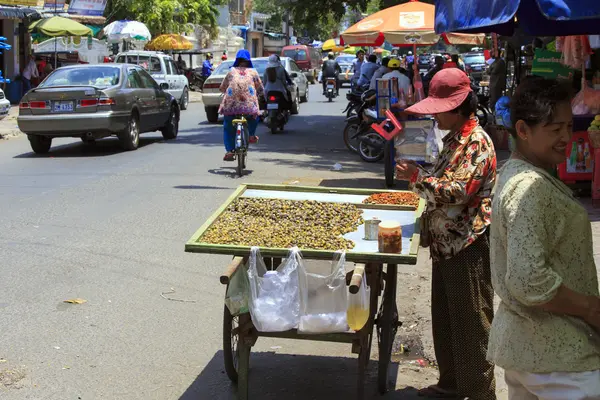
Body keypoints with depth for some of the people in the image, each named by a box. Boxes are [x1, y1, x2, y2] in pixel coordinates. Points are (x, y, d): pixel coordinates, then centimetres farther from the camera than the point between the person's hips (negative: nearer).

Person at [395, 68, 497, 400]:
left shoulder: (477, 143, -17)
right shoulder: (454, 139, 13)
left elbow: (457, 190, -25)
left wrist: (417, 177, -17)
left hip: (468, 246, -10)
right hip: (447, 243, 10)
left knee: (471, 323, 0)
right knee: (445, 318, 18)